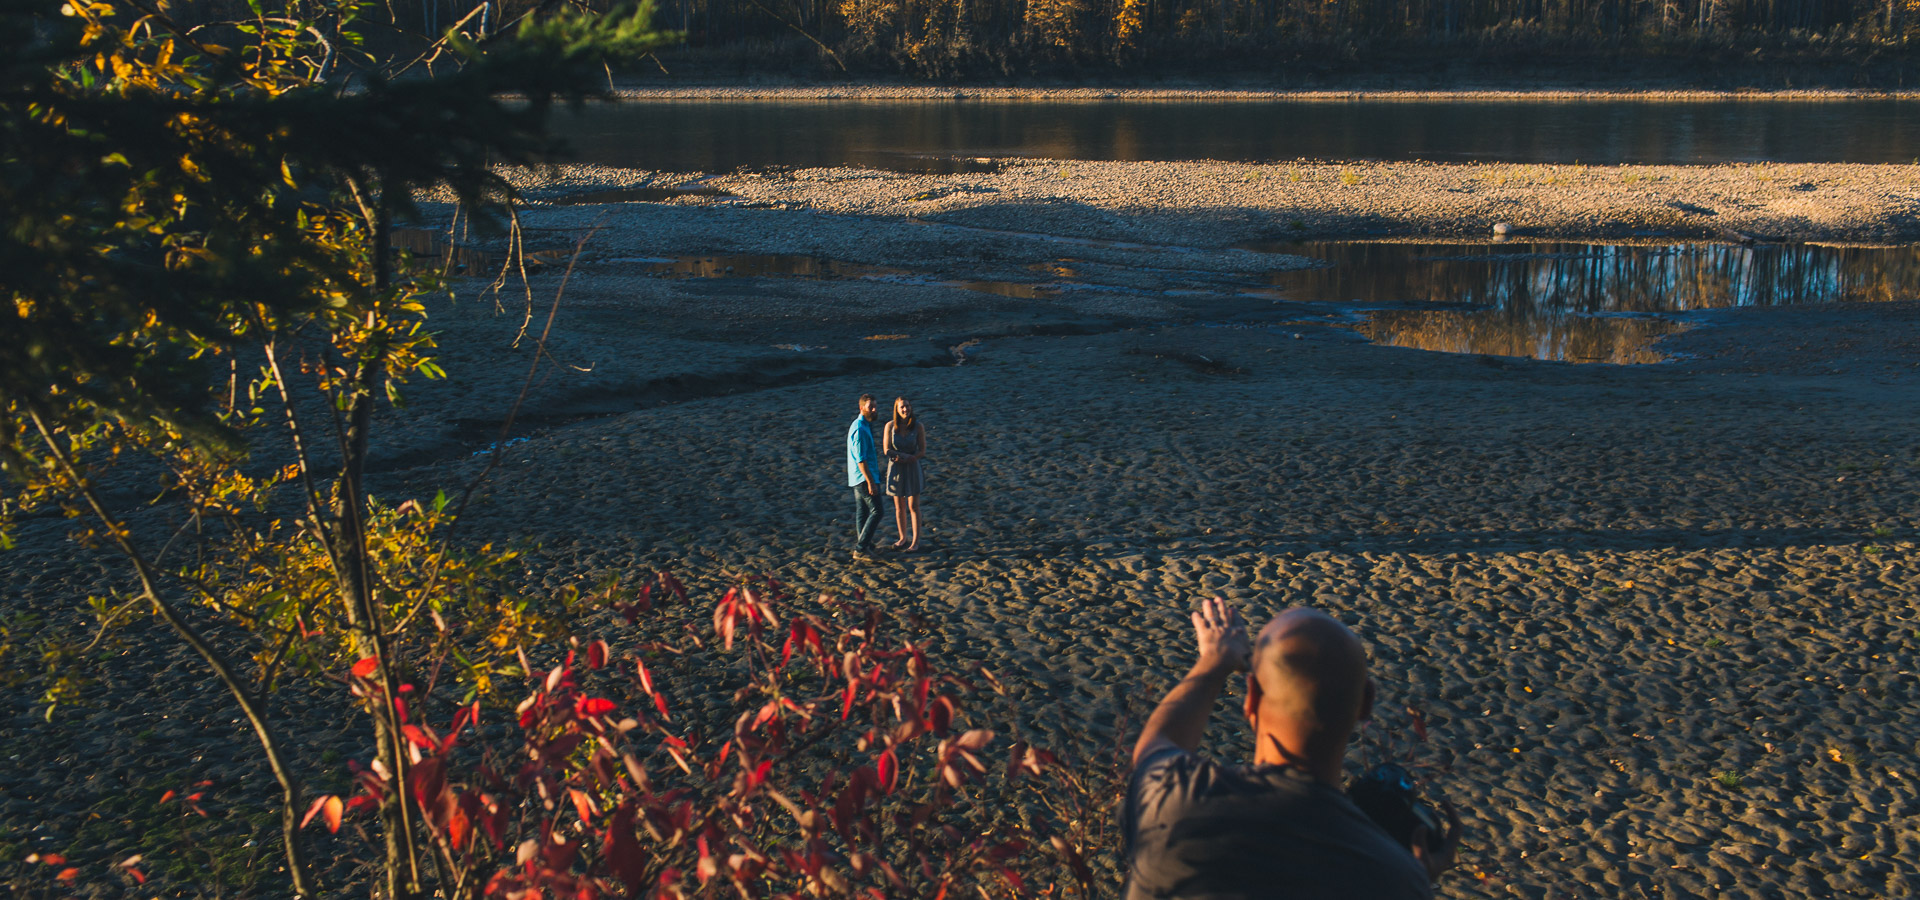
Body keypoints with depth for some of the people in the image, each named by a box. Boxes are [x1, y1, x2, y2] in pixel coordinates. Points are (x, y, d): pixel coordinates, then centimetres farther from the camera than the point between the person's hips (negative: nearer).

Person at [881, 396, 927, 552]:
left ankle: (915, 541, 11)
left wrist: (908, 459, -23)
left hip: (912, 468, -2)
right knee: (899, 506, 11)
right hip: (895, 468, 2)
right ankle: (903, 537, 27)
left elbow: (922, 451, -9)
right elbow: (887, 449, -7)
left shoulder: (918, 426, -10)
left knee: (913, 506, 1)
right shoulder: (890, 426, -7)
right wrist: (903, 455, -22)